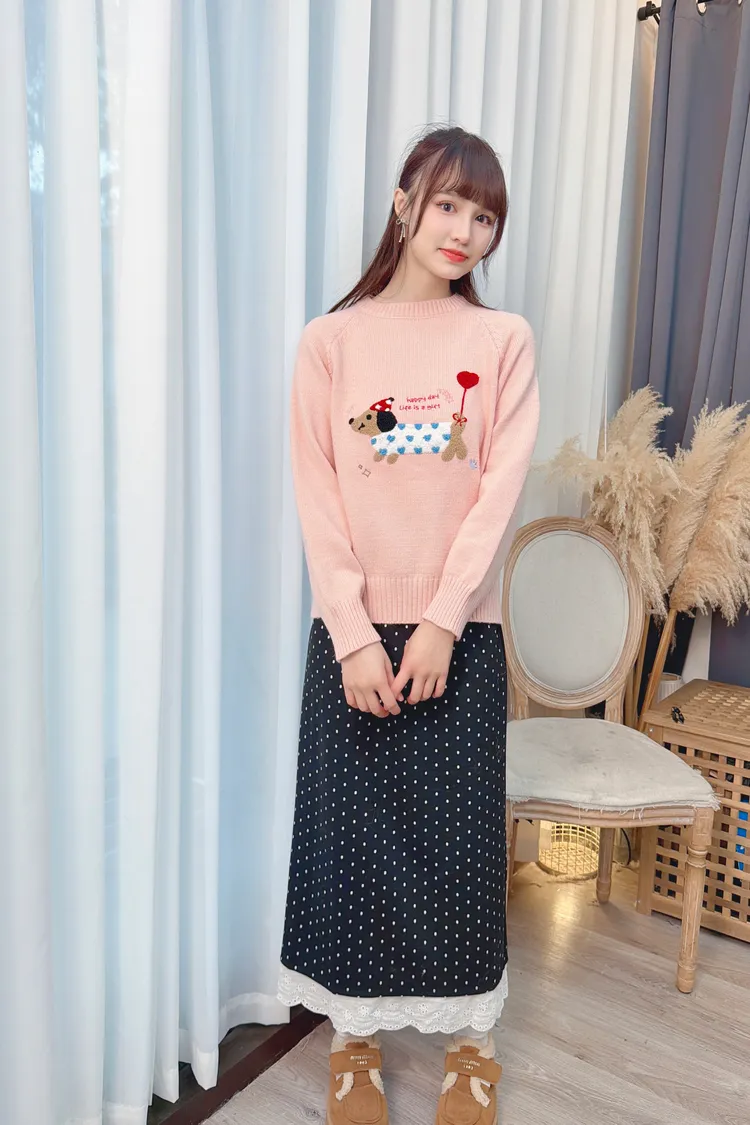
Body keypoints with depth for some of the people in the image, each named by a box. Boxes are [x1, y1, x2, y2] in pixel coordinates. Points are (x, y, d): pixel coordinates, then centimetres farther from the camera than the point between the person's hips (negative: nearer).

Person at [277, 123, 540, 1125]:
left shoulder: (503, 340, 2)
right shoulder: (330, 340, 1)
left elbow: (500, 489, -5)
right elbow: (318, 498, -4)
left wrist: (440, 623, -12)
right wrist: (355, 636, -11)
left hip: (461, 629, 0)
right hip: (354, 628, 0)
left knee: (461, 835, 8)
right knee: (349, 828, 9)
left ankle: (470, 1033, 32)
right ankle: (358, 1031, 32)